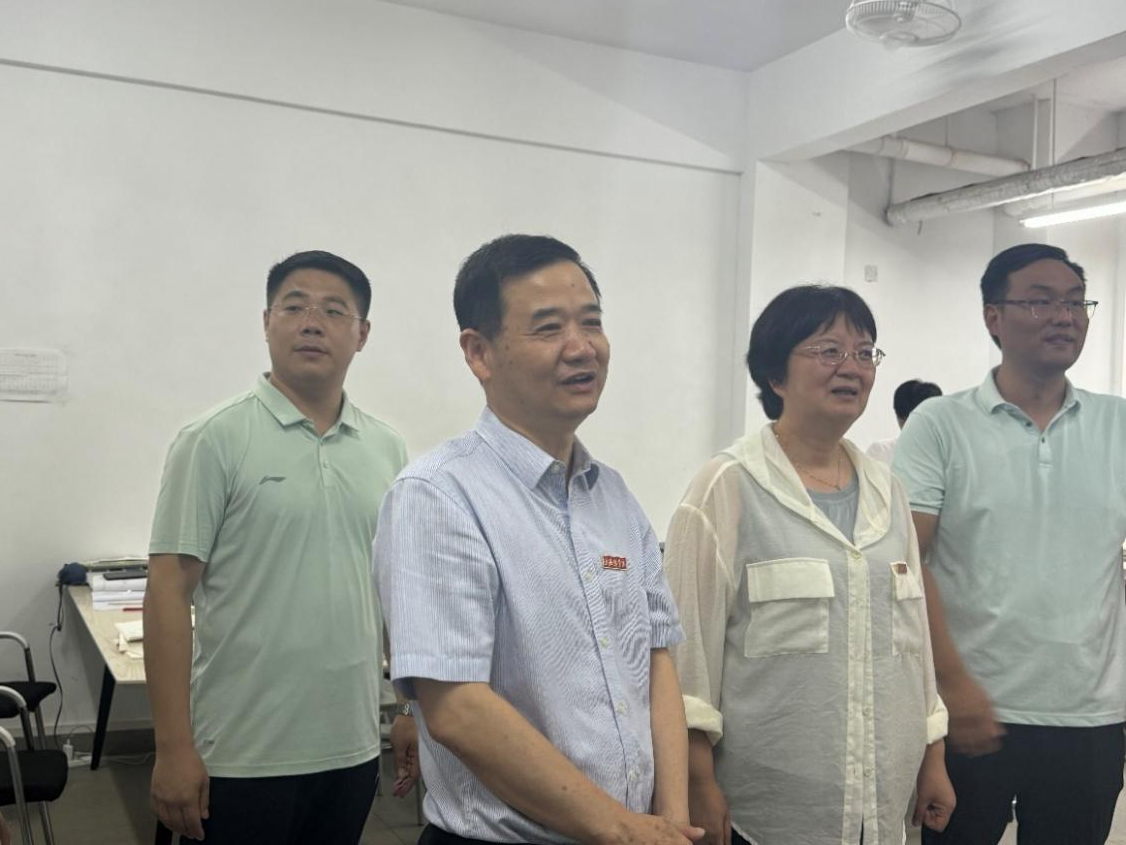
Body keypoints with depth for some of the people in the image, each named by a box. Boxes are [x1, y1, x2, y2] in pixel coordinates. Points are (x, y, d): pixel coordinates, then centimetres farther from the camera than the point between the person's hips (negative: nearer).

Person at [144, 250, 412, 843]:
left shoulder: (387, 450, 6)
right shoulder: (214, 440, -8)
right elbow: (169, 592, -10)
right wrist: (174, 747, -13)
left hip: (353, 749, 5)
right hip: (242, 756, -4)